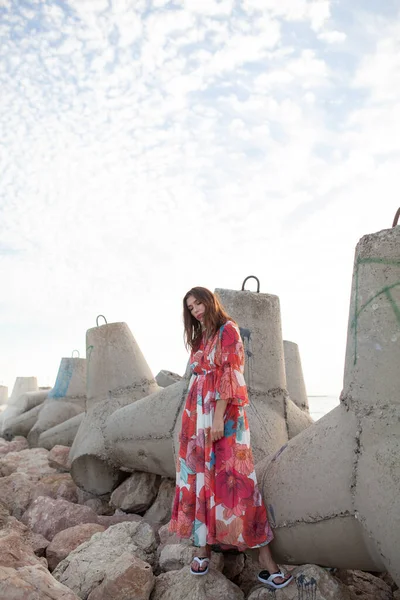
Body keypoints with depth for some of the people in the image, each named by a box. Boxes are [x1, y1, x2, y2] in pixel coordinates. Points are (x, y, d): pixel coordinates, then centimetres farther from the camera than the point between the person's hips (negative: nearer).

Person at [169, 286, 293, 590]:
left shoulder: (228, 330, -5)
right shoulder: (200, 339, 17)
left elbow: (229, 375, -14)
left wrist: (218, 417, -20)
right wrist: (194, 416, 14)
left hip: (223, 416, -7)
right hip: (197, 416, 7)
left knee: (233, 478, -8)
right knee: (199, 477, 7)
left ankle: (264, 556, -1)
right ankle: (204, 545, 18)